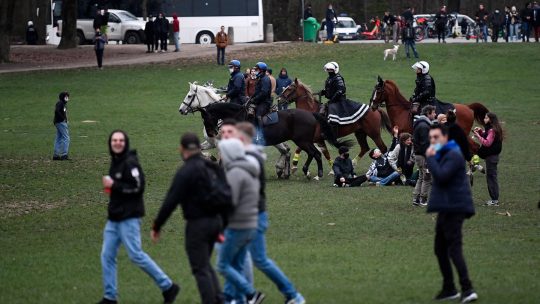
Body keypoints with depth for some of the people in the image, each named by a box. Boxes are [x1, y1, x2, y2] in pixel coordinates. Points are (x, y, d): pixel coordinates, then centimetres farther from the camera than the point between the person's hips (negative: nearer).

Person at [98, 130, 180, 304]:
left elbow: (138, 187, -21)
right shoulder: (115, 162, 13)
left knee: (136, 255, -8)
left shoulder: (130, 163, -15)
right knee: (107, 256, 6)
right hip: (114, 218, 9)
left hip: (129, 218, -9)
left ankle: (168, 287, 3)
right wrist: (109, 186, 6)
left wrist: (114, 185, -19)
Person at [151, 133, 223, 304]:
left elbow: (170, 202, -16)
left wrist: (156, 226, -7)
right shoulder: (213, 168, 8)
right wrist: (222, 227, 24)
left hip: (198, 224, -8)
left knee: (200, 269, 0)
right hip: (216, 221, 8)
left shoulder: (185, 173, -15)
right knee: (205, 264, 21)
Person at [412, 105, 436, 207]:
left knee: (421, 178, 16)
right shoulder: (424, 126, -17)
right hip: (423, 155, -11)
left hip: (418, 155, 11)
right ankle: (423, 200, 0)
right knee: (427, 178, -4)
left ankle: (416, 199, 17)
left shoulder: (421, 124, 17)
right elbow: (425, 143, -23)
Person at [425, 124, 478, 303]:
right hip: (446, 208, 11)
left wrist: (430, 158, -15)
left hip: (454, 208, -11)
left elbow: (441, 176, -24)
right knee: (440, 249, 15)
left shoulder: (453, 155, -13)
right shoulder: (443, 155, 19)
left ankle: (467, 289, -20)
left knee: (454, 249, -15)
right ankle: (449, 289, 21)